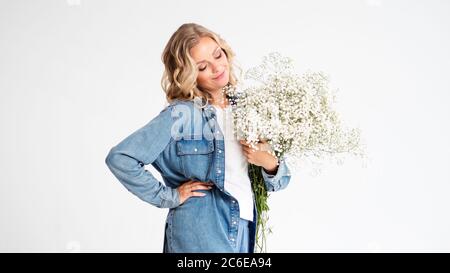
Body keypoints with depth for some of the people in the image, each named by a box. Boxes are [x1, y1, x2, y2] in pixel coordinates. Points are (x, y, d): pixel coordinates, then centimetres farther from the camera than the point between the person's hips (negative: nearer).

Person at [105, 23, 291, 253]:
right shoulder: (180, 114, -12)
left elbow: (278, 181, 8)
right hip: (199, 236, -5)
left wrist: (270, 163, -14)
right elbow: (119, 158, -15)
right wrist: (167, 196, -11)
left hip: (244, 233, 5)